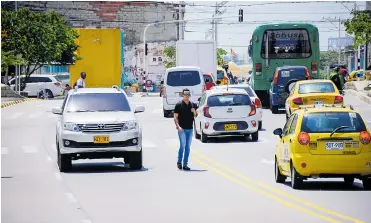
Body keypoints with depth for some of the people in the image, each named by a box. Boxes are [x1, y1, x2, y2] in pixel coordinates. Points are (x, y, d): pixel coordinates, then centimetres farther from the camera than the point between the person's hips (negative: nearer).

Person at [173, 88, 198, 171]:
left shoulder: (193, 105, 10)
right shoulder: (179, 105, -3)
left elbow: (195, 116, 19)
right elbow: (175, 117, -4)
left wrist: (194, 112, -3)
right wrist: (178, 126, -16)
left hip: (190, 129, 5)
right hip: (182, 129, -5)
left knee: (188, 147, 6)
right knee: (182, 145, -11)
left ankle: (185, 164, 11)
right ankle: (179, 162, 6)